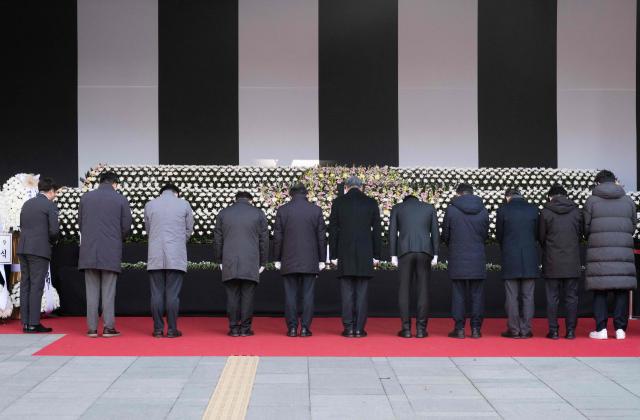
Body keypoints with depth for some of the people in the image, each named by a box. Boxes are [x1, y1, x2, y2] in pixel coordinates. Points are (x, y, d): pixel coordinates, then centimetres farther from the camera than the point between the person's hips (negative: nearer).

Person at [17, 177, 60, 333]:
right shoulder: (50, 205, -6)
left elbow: (22, 226, 16)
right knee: (36, 287, -5)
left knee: (25, 285, 8)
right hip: (39, 250, -7)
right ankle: (34, 324, -6)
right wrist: (51, 241, 8)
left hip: (23, 249, 7)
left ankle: (25, 323, 9)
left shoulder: (27, 204, 15)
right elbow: (54, 230, -12)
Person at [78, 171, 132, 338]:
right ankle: (108, 328, 1)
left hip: (89, 251, 2)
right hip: (111, 252, -2)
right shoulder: (120, 199, -1)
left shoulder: (86, 197, 6)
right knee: (108, 292, 2)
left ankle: (92, 328, 5)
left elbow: (80, 223, 10)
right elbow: (126, 226, 1)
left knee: (92, 291, 6)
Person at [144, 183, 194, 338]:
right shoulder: (184, 204, 4)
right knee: (173, 295, 0)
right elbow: (189, 230, 11)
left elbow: (148, 229, 15)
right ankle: (172, 330, 1)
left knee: (157, 294, 4)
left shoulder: (150, 205, 7)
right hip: (176, 257, -1)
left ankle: (158, 329, 5)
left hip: (155, 257, 1)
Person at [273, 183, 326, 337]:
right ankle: (305, 328, 1)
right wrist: (322, 260, 9)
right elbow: (322, 237, 3)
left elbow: (277, 237, 1)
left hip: (289, 261, 0)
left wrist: (277, 260, 8)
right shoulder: (316, 210, 1)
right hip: (310, 261, 0)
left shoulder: (282, 210, 0)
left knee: (290, 295, 4)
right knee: (308, 295, 3)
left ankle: (292, 328, 3)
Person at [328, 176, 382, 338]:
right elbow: (377, 230, 4)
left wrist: (333, 255, 6)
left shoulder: (338, 202, 1)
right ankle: (359, 329, 3)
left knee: (347, 292, 3)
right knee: (362, 292, 3)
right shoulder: (371, 203, 3)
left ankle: (348, 329, 3)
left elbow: (333, 231, 1)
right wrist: (376, 255, 9)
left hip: (345, 254, 0)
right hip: (365, 254, 0)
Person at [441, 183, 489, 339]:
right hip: (478, 259, 2)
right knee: (477, 295, 6)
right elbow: (485, 235, 8)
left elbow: (445, 235, 2)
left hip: (457, 259, -2)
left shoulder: (451, 209, -5)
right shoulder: (483, 210, 2)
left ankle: (459, 328, 3)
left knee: (458, 294, 3)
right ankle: (476, 329, 7)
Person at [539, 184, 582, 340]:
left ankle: (553, 330, 2)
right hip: (572, 262, 2)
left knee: (552, 297, 3)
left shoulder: (545, 212, -4)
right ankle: (570, 330, 5)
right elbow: (581, 234, 9)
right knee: (571, 297, 6)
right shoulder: (576, 211, 3)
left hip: (552, 262, -2)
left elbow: (541, 237, 1)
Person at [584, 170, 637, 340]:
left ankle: (601, 329, -1)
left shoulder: (592, 201, 2)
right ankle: (620, 329, 4)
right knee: (622, 291, 5)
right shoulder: (628, 201, 10)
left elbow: (585, 228, 2)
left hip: (599, 253, -2)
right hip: (623, 252, 2)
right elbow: (633, 227, 12)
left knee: (600, 292, 2)